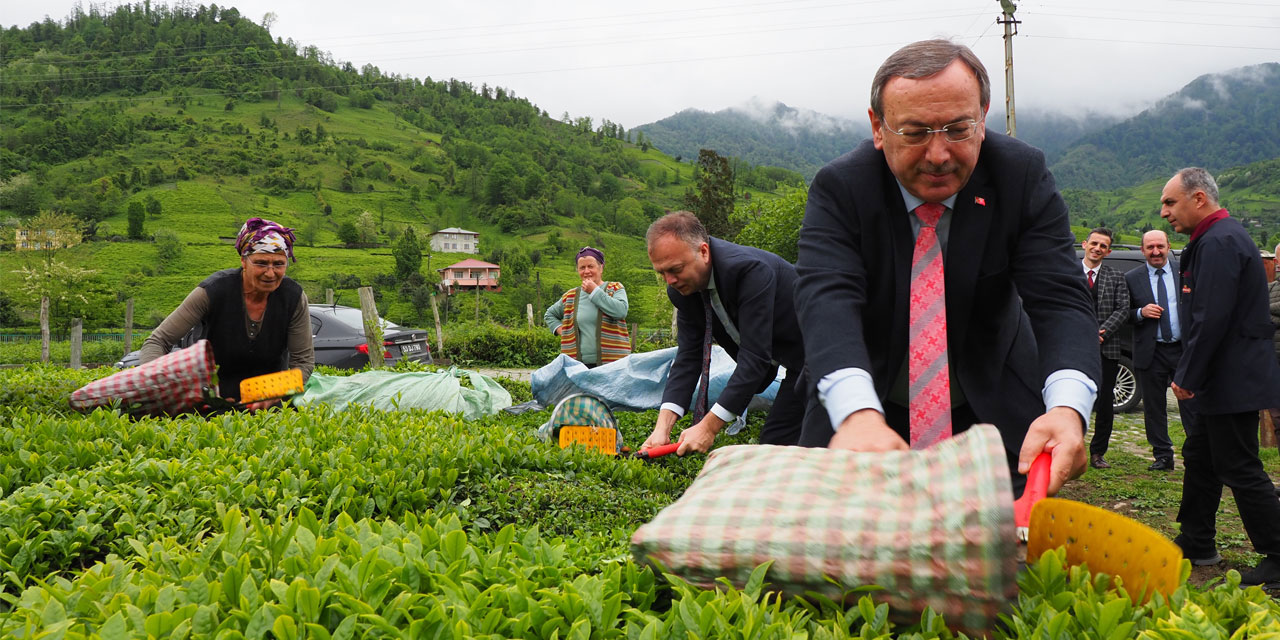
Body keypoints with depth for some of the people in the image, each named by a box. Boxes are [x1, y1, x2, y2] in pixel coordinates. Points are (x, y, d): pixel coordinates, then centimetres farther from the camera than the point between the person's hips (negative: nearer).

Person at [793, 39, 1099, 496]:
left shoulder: (1023, 177, -14)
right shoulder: (840, 188, -19)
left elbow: (1059, 299, -24)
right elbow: (827, 297, -35)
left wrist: (1067, 407, -46)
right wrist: (858, 414, -55)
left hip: (992, 415, 1)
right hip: (873, 408, -1)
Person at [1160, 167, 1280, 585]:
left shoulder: (1219, 242, -19)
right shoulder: (1218, 238, 15)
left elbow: (1211, 320, -25)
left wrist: (1188, 377, -17)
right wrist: (1189, 375, 17)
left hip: (1233, 381, -11)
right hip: (1223, 379, 11)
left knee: (1239, 469, -4)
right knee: (1199, 458, 18)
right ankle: (1196, 544, 29)